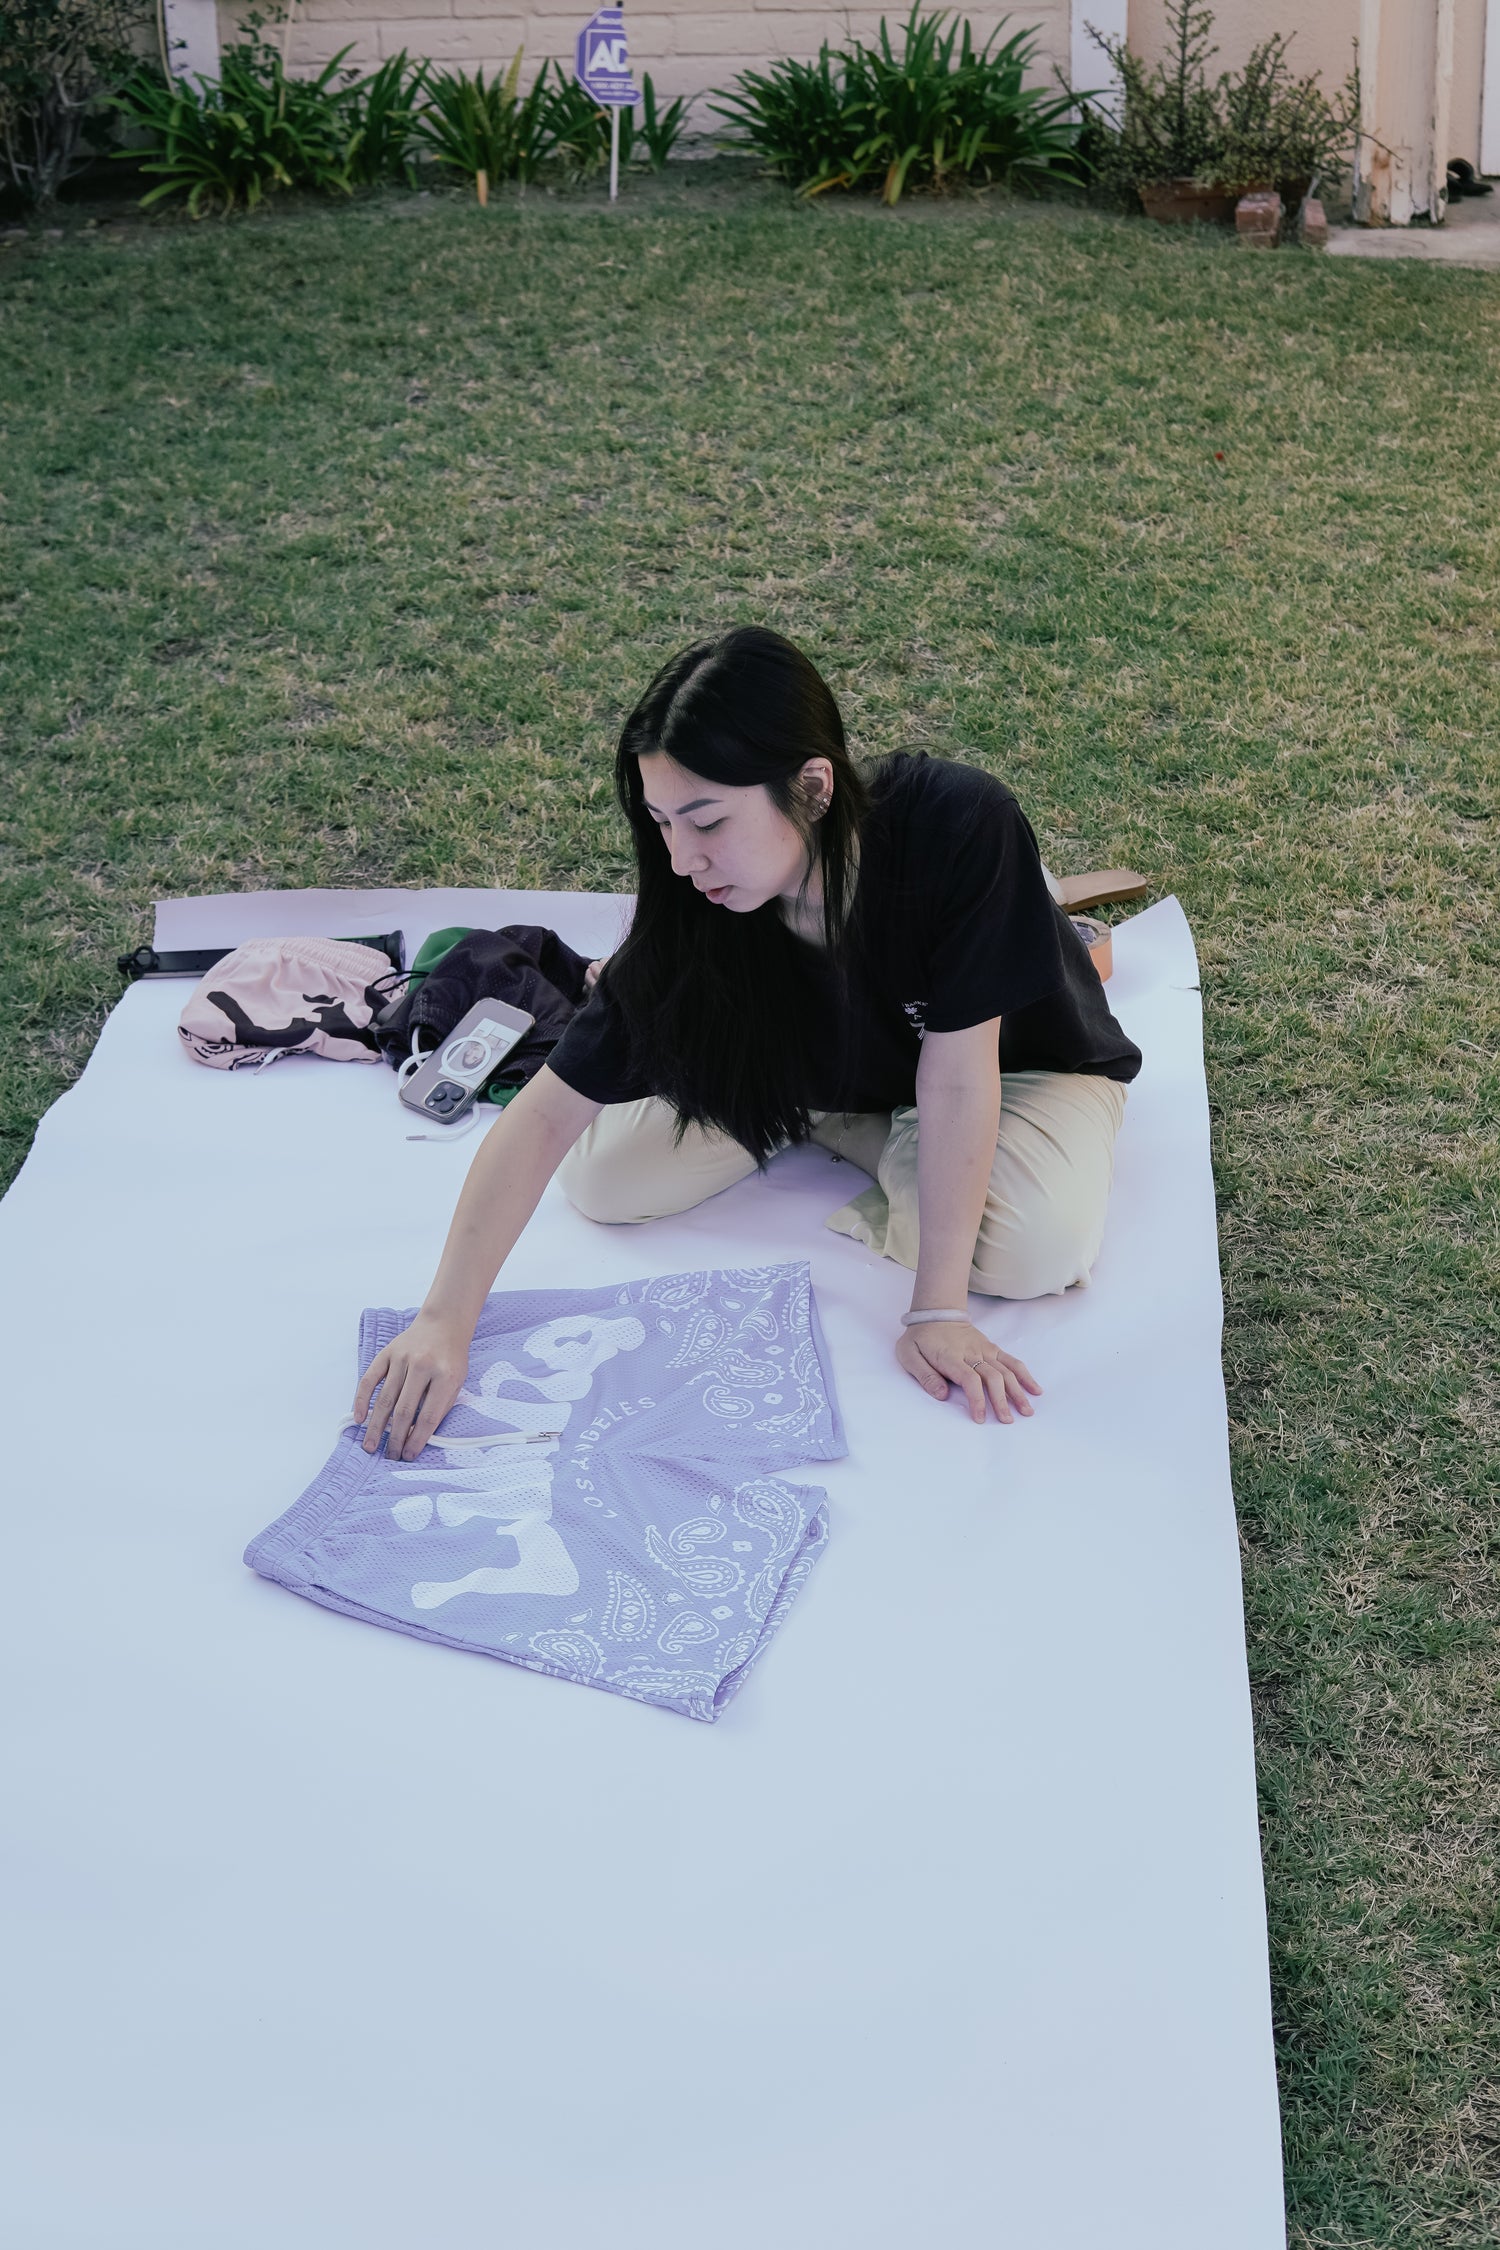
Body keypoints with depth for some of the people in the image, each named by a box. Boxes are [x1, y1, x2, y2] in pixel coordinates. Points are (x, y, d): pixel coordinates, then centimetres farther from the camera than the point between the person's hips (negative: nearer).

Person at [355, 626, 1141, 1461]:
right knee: (603, 1176, -12)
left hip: (1018, 1062, -2)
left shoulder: (960, 826, -40)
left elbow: (954, 1079, -35)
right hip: (827, 1066, 2)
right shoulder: (698, 919, -29)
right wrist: (446, 1323, -36)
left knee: (1039, 1247, -32)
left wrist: (938, 1310, -34)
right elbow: (545, 1117, -27)